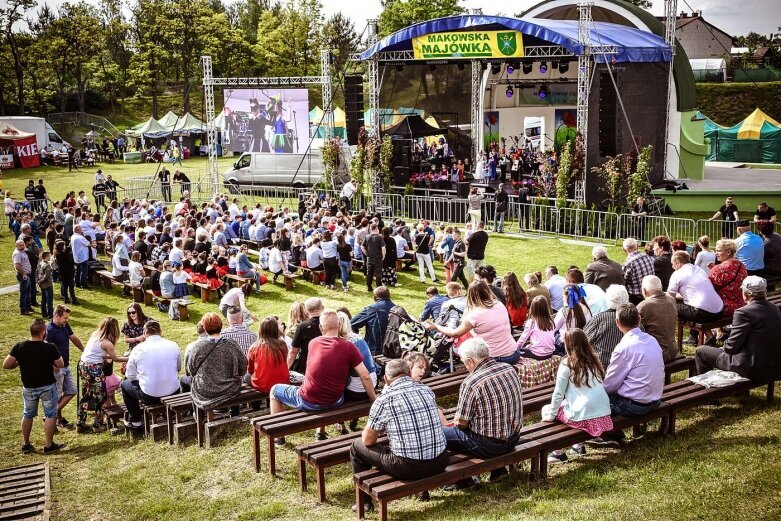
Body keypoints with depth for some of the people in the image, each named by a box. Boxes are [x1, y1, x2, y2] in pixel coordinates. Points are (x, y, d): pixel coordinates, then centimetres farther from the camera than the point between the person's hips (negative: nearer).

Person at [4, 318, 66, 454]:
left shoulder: (19, 347, -11)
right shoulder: (50, 348, -20)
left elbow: (6, 365, -8)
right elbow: (61, 365, -8)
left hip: (28, 387, 4)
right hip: (47, 387, -3)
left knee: (28, 414, 19)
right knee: (50, 414, 9)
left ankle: (26, 445, 27)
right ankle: (49, 445, 12)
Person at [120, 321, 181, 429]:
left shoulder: (138, 349, -7)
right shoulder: (174, 346, -1)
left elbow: (130, 376, 2)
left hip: (149, 397, -3)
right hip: (173, 393, 3)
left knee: (125, 384, 26)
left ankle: (135, 421, 30)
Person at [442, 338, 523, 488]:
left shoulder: (470, 383, -23)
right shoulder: (510, 369, -2)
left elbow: (461, 423, -16)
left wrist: (456, 420, 8)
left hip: (489, 446, -8)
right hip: (514, 438, 8)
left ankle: (464, 480, 15)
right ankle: (498, 468, 31)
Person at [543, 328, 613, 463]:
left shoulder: (567, 364, -7)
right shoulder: (593, 361, 9)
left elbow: (558, 394, -6)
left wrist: (551, 415, 4)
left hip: (583, 416, -6)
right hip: (604, 414, 6)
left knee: (546, 409, 17)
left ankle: (558, 452, 14)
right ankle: (579, 445, 32)